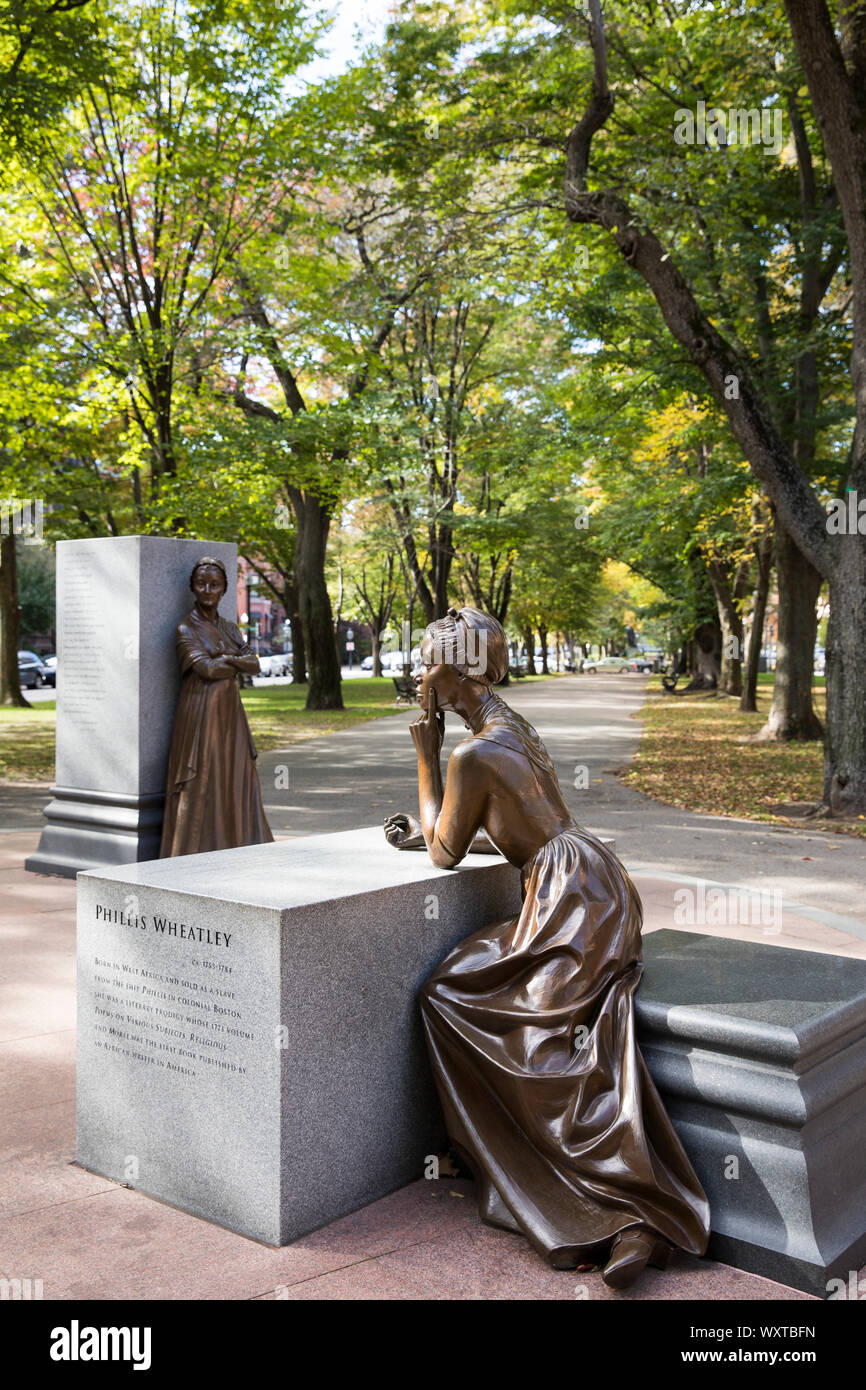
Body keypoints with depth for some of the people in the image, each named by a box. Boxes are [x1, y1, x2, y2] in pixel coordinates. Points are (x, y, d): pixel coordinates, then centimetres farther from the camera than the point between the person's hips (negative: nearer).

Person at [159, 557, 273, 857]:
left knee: (235, 782, 7)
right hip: (200, 714, -6)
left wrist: (225, 657, -14)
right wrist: (238, 663, -3)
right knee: (200, 786, -5)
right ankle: (194, 858, 1)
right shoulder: (186, 629, -6)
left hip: (229, 714, 6)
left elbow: (254, 664, 1)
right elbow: (206, 668, -18)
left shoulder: (229, 628, 14)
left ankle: (234, 852, 15)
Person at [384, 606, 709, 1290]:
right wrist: (423, 832, 27)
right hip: (594, 886, 10)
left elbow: (447, 853, 0)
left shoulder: (473, 754, -15)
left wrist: (426, 754, 1)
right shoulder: (512, 727, 16)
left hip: (573, 899, -10)